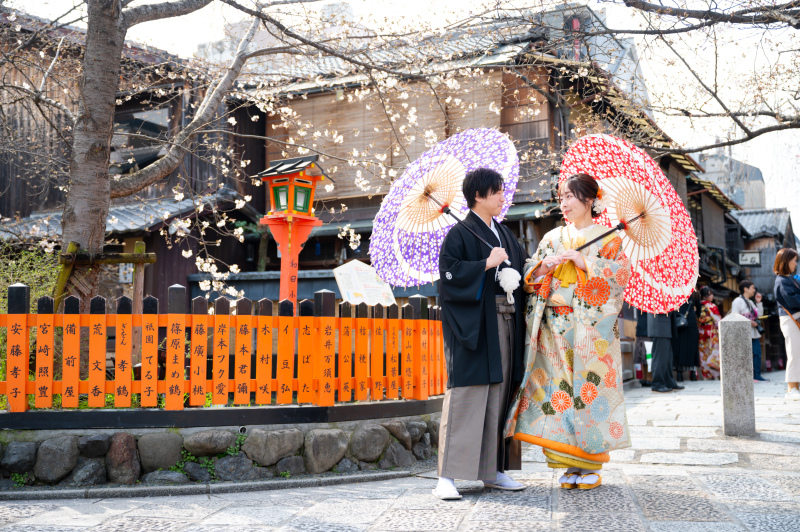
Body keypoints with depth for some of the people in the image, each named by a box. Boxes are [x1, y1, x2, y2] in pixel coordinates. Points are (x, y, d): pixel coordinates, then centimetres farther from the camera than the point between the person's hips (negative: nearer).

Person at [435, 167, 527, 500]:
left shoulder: (505, 235, 20)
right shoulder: (460, 234, -3)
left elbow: (522, 270, 23)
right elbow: (449, 273, -14)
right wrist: (486, 264, -16)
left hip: (504, 323, 7)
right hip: (472, 326, -7)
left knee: (498, 397, 8)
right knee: (465, 396, -10)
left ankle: (492, 471, 17)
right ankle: (447, 477, -7)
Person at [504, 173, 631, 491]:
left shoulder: (608, 238, 6)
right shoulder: (553, 238, 17)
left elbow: (619, 274, -7)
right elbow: (530, 277, 13)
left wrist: (581, 260, -12)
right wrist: (545, 264, -7)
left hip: (592, 329, -3)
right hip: (555, 328, 4)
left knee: (589, 388, -6)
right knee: (557, 388, -2)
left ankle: (592, 465, 5)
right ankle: (570, 465, 6)